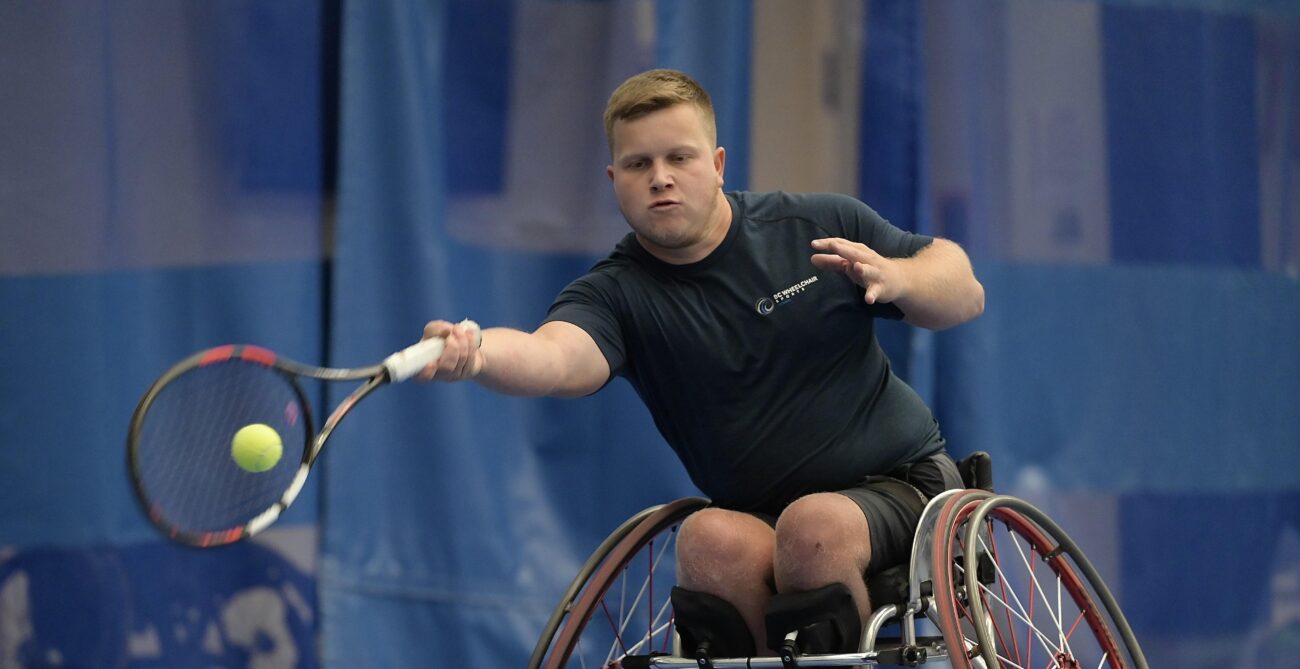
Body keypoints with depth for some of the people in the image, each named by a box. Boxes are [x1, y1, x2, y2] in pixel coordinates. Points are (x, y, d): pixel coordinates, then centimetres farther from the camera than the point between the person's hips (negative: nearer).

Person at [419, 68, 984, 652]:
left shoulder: (824, 227, -2)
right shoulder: (617, 293, -6)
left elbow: (966, 295, 6)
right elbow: (557, 355, -29)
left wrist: (892, 277, -17)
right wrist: (477, 354, -53)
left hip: (902, 484, -1)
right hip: (758, 520, 1)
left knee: (813, 526, -33)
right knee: (709, 540, -32)